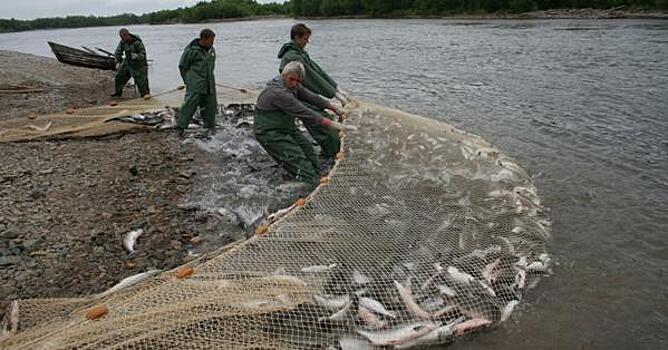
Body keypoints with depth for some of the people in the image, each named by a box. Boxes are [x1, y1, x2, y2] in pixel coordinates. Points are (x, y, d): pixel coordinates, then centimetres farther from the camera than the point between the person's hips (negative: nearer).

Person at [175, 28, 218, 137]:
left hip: (209, 85, 6)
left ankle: (210, 126, 23)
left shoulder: (211, 49, 8)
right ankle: (180, 127, -6)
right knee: (189, 104, -11)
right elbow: (182, 66, -2)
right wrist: (187, 80, 0)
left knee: (210, 105, 10)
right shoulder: (191, 50, -10)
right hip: (195, 86, -6)